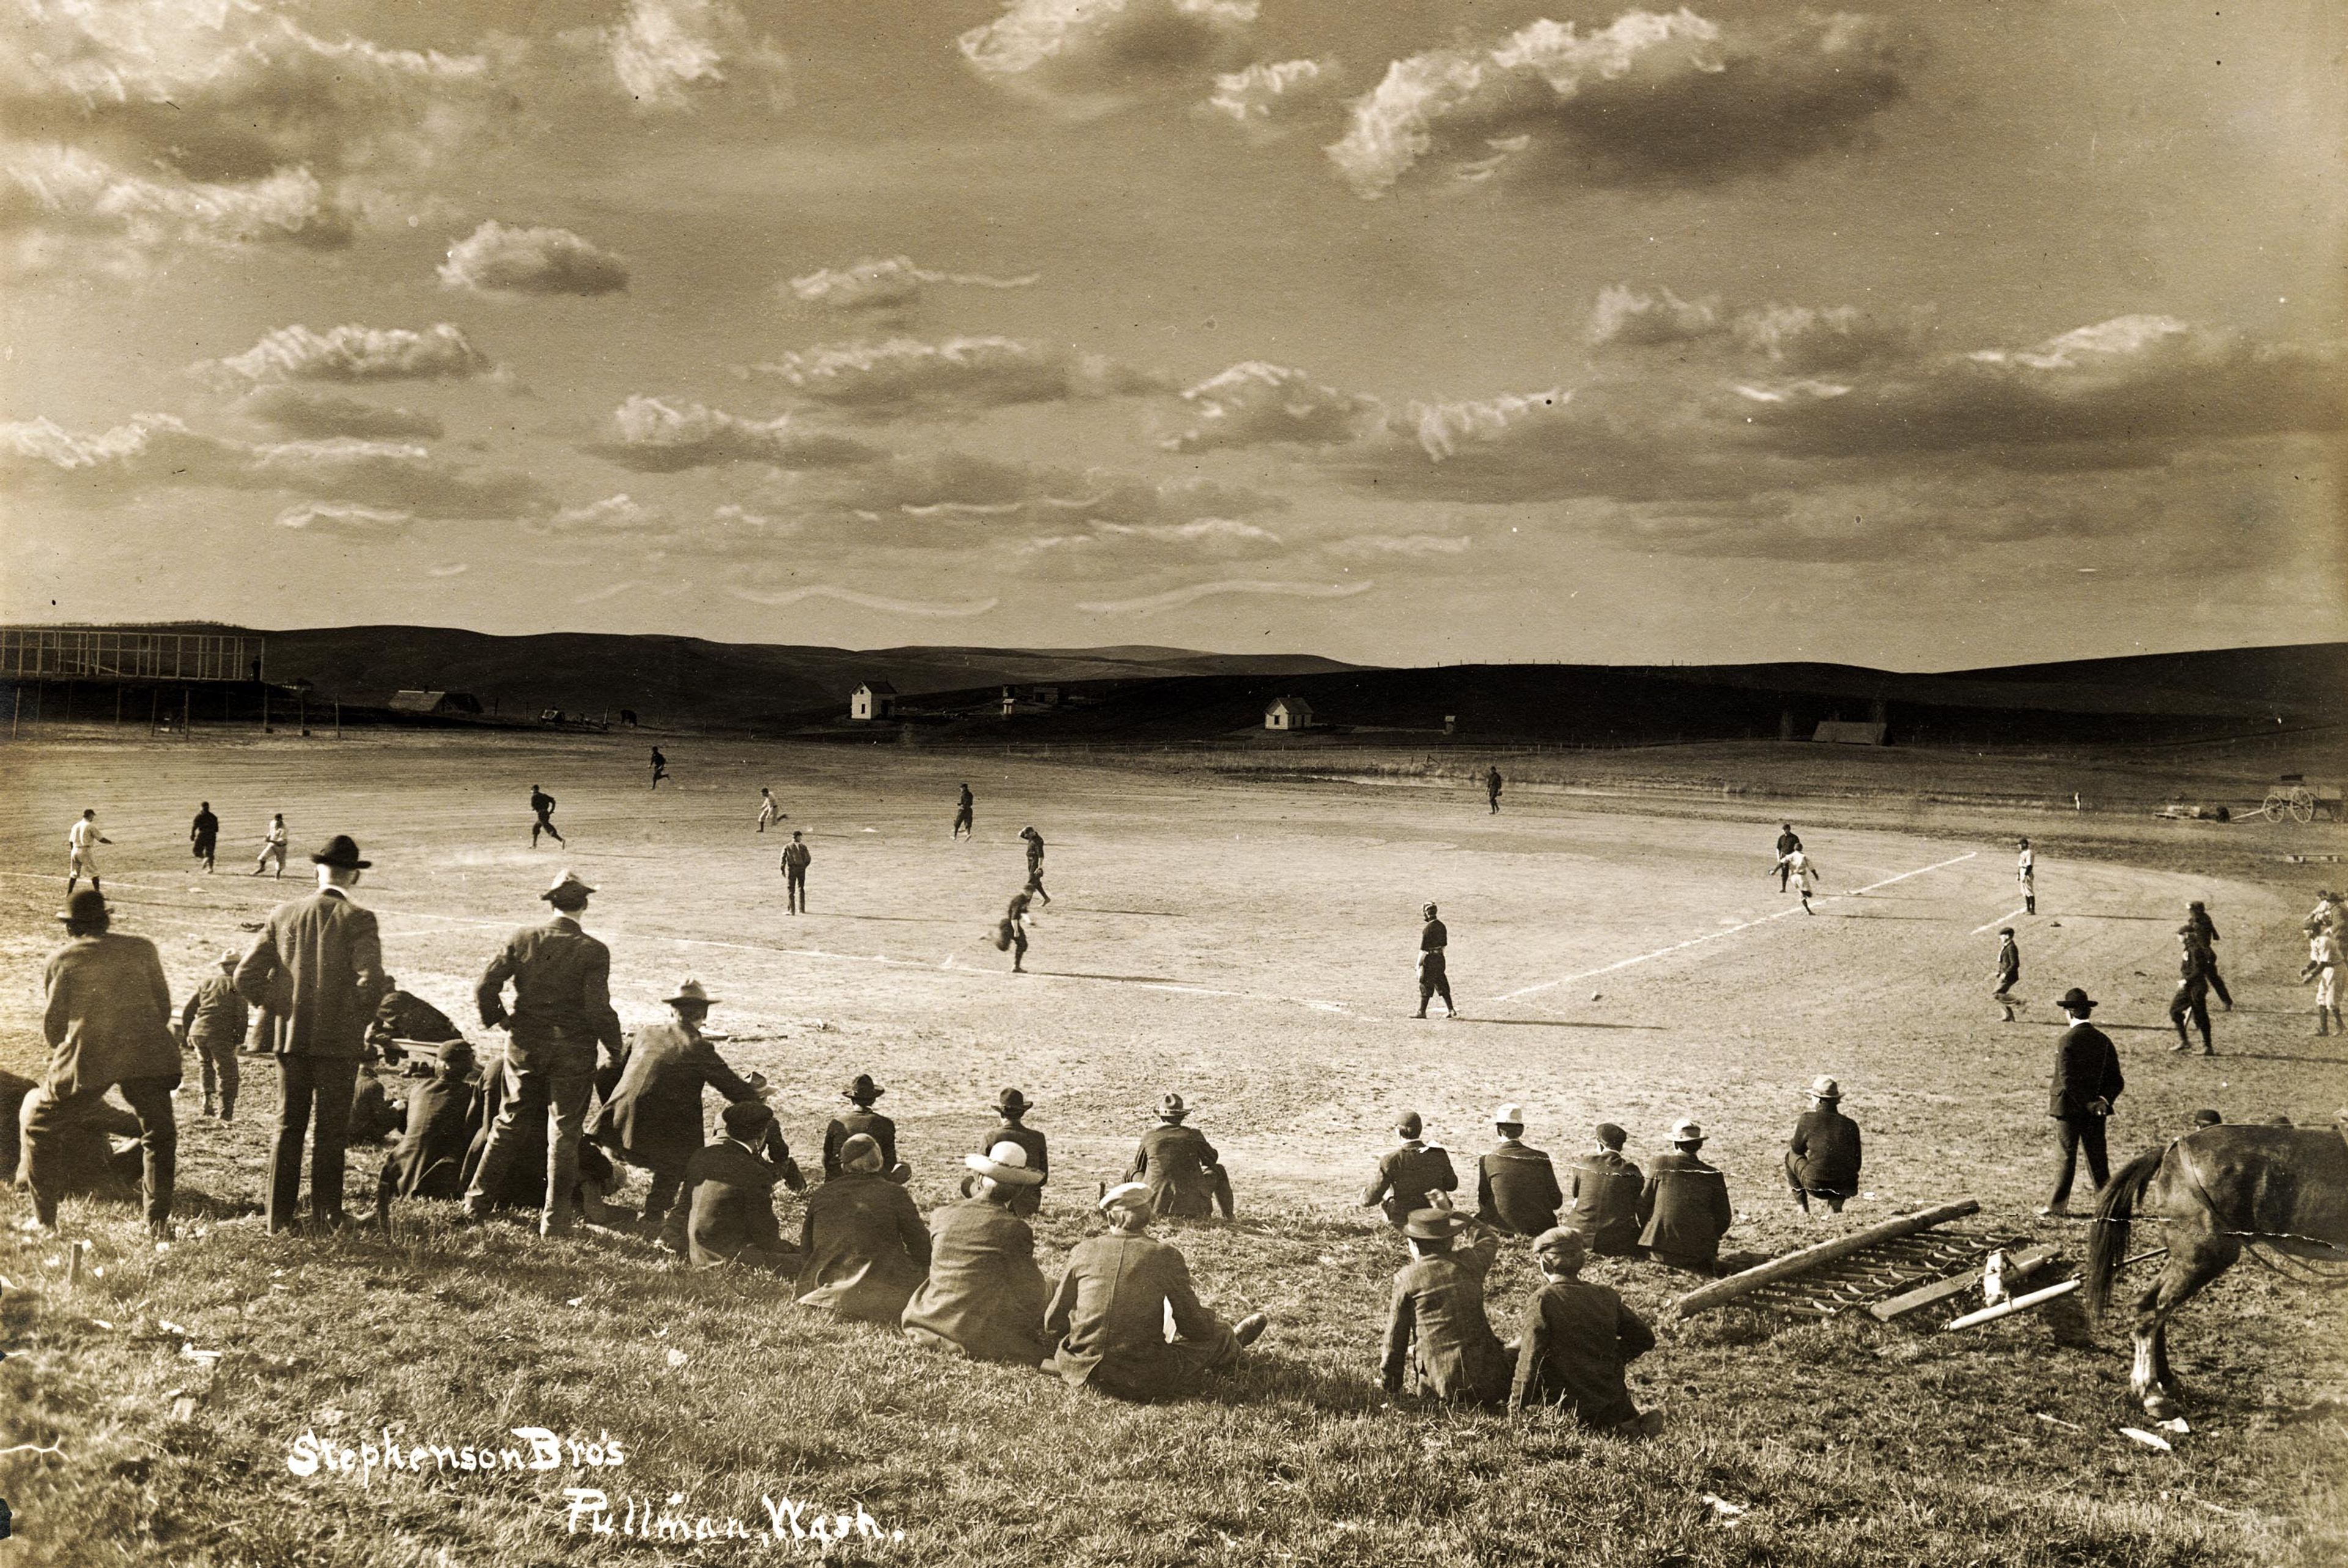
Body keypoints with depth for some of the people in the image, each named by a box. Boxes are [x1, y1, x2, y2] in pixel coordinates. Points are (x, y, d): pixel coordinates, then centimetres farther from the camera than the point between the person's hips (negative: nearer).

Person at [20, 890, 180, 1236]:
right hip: (147, 1055, 1)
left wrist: (61, 1052, 34)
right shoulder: (142, 949, 13)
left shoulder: (60, 961, 10)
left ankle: (45, 1220, 17)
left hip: (86, 1059, -1)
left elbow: (52, 1025, 14)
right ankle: (158, 1220, 12)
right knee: (159, 1135, 18)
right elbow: (164, 1006, 16)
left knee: (40, 1130, 19)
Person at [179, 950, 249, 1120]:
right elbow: (242, 1016, -4)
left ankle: (208, 1104, 23)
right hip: (221, 1034, -5)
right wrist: (239, 1040, 3)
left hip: (197, 1032, 5)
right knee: (228, 1074, 4)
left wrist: (186, 1034, 26)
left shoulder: (206, 981, 18)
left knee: (207, 1066, 26)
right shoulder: (236, 985, 4)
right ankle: (225, 1112, -1)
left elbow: (188, 1010, 17)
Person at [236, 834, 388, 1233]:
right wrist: (360, 1019, -1)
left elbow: (246, 975, 1)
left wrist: (279, 1007, 12)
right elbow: (371, 981, -19)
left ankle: (280, 1218, 15)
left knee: (288, 1129, 12)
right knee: (330, 1132, 6)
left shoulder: (283, 915, 2)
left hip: (291, 1038, 3)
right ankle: (326, 1216, 9)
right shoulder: (358, 920, -10)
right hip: (340, 1041, -3)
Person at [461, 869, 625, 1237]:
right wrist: (614, 1047, -2)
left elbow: (484, 989, -6)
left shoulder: (522, 939, -5)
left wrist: (496, 1020, 12)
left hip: (524, 1045, 3)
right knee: (563, 1134, 8)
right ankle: (555, 1219, 12)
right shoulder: (593, 951, -14)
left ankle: (476, 1202, 29)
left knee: (508, 1123, 20)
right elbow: (598, 1009, -17)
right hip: (572, 1051, -3)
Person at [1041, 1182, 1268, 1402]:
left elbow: (1054, 1320, 7)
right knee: (1215, 1335, 18)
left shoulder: (1085, 1250, -1)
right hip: (1141, 1383, -3)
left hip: (1081, 1372, 3)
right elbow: (1194, 1325, 0)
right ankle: (1231, 1345, 54)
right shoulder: (1166, 1256, -7)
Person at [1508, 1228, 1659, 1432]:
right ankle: (1638, 1419, 7)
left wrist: (1516, 1407, -8)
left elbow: (1530, 1359, -17)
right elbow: (1645, 1338, 10)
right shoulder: (1606, 1297, 3)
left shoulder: (1543, 1299, -13)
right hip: (1613, 1402, 8)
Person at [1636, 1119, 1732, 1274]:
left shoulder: (1660, 1164, -1)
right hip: (1699, 1250, 0)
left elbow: (1643, 1205, 3)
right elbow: (1724, 1219, 7)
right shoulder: (1713, 1175, 2)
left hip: (1661, 1251, 0)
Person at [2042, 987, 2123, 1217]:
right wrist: (2104, 1100, -7)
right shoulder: (2103, 1041, 4)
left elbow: (2067, 1079, -18)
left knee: (2066, 1157, 2)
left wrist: (2088, 1104, -13)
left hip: (2068, 1108, -5)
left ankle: (2058, 1206, 6)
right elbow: (2117, 1081, 3)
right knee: (2097, 1157, 12)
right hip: (2097, 1111, 5)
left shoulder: (2067, 1041, -13)